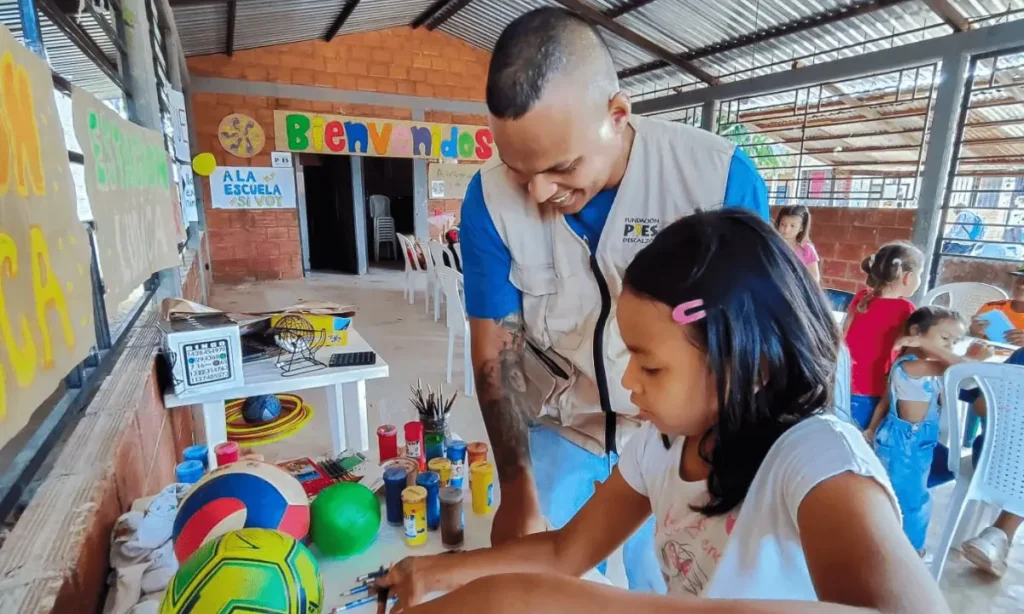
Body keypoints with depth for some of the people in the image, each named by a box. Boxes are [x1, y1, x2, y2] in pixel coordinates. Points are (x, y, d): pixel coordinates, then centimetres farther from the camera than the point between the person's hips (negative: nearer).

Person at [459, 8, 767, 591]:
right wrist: (518, 492, -14)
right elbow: (496, 352, -12)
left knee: (664, 584, 15)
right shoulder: (491, 199, -20)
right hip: (554, 426, 1)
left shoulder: (720, 177, -23)